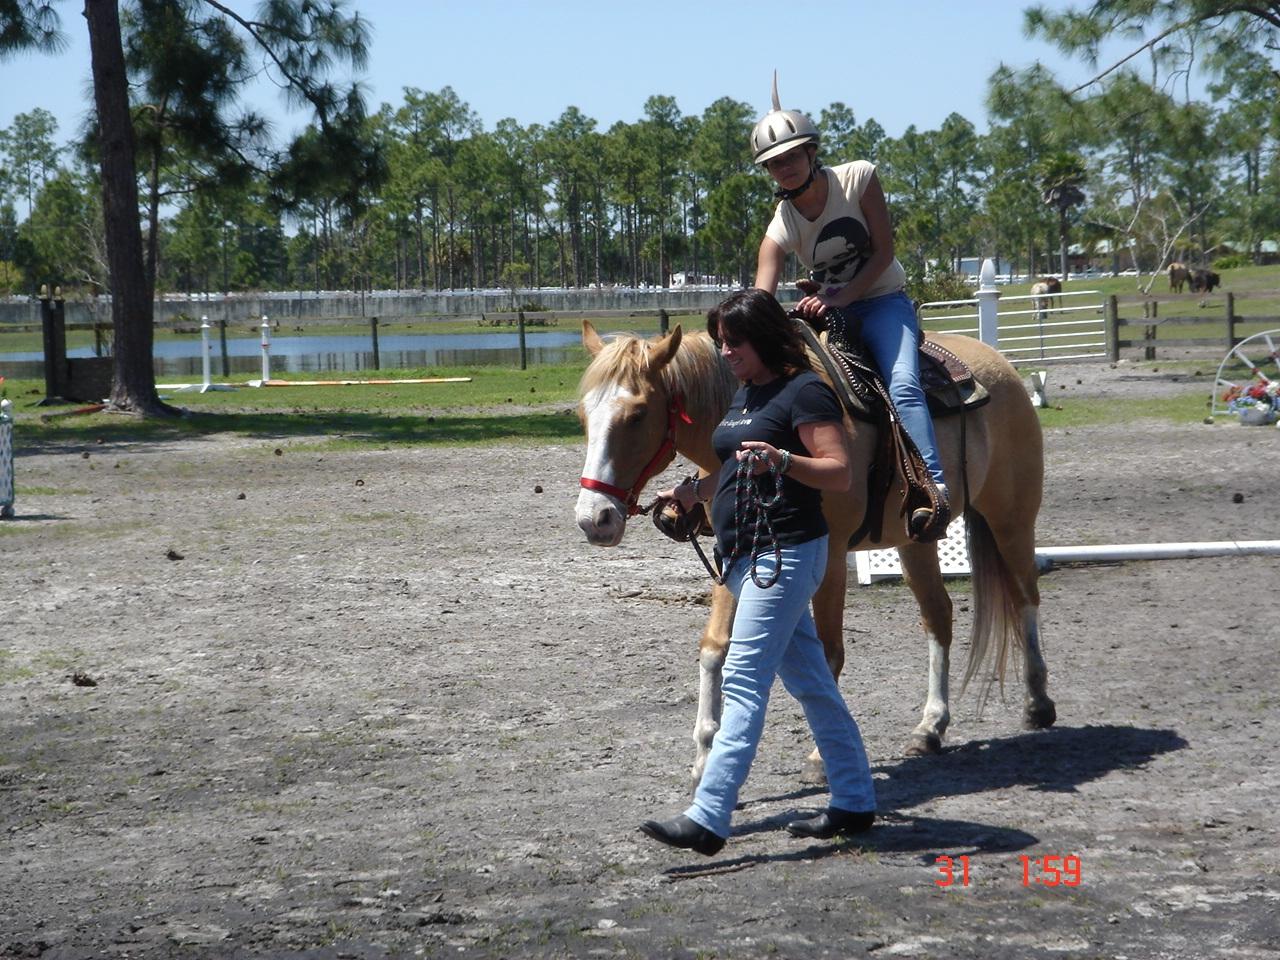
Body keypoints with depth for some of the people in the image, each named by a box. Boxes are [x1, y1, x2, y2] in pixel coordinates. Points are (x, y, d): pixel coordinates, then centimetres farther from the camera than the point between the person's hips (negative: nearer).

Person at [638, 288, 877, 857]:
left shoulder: (803, 392, -10)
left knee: (743, 682, -15)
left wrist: (781, 459, -30)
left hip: (784, 553, -10)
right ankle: (855, 803, 20)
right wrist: (694, 491, 14)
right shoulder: (745, 394, 17)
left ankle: (707, 819, -19)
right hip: (746, 554, 10)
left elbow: (840, 474, -16)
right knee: (809, 681, 13)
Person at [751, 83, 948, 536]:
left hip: (882, 302, -4)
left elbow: (883, 252, -11)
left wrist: (839, 299, -22)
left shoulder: (858, 178, -12)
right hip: (827, 310, 4)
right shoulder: (781, 226, -10)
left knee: (903, 384, -28)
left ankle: (933, 487, -39)